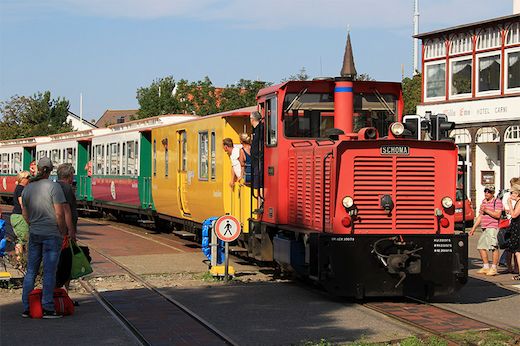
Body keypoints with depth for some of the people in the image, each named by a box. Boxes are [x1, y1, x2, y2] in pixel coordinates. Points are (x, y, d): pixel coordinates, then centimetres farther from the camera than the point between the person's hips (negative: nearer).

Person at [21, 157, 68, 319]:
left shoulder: (27, 188, 7)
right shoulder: (54, 186, -11)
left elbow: (25, 214, 12)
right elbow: (59, 213, -15)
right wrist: (63, 232, -5)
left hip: (34, 233, 5)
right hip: (52, 234, -5)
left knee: (31, 271, 11)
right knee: (49, 272, -2)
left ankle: (26, 308, 12)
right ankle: (47, 308, -2)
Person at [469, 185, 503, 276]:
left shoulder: (497, 202, -5)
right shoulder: (484, 202, 19)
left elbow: (497, 215, -17)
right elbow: (480, 216, 23)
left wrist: (486, 210, -17)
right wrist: (473, 228, 21)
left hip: (493, 228, -9)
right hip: (484, 229, 9)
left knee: (494, 248, -10)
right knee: (481, 246, 9)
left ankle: (494, 268, -6)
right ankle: (486, 267, 18)